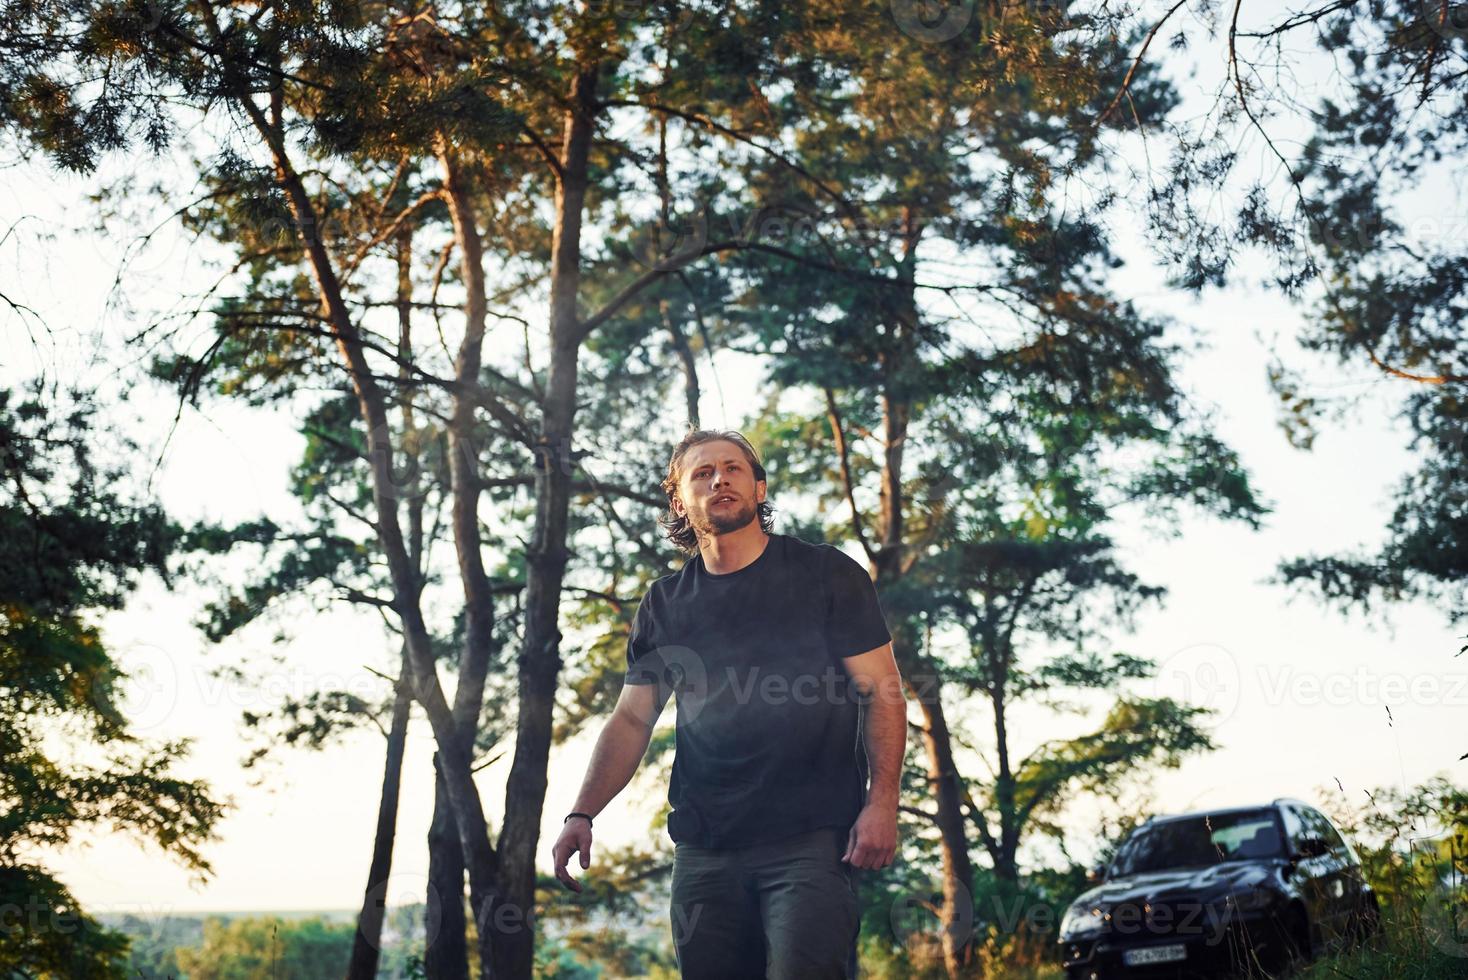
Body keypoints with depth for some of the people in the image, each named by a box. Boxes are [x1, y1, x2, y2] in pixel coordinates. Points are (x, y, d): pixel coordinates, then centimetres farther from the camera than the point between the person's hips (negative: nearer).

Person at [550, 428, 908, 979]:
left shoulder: (827, 576, 2)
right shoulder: (664, 604, 11)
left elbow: (881, 690, -1)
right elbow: (632, 719, 10)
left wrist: (882, 800, -12)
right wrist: (582, 814, -3)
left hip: (812, 837, -3)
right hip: (705, 847, 4)